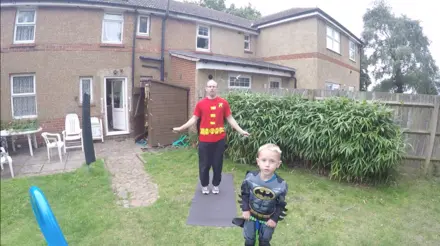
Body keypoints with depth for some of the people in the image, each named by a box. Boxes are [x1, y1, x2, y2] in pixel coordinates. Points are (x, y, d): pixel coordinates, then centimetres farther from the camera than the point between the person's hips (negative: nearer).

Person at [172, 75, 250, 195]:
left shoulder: (223, 102, 0)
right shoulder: (200, 103, 0)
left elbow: (230, 119, 4)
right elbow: (194, 119, 4)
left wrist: (241, 131, -1)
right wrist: (180, 128, -1)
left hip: (219, 139, 0)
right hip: (204, 140, 0)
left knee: (217, 164, 12)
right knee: (204, 164, 10)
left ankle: (216, 185, 32)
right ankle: (204, 185, 31)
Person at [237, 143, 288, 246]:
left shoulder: (281, 185, -25)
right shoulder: (250, 177, -24)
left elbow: (281, 205, -9)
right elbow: (244, 194, -7)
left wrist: (275, 219, -9)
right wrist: (245, 209, -10)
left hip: (268, 218, 0)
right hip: (251, 214, 1)